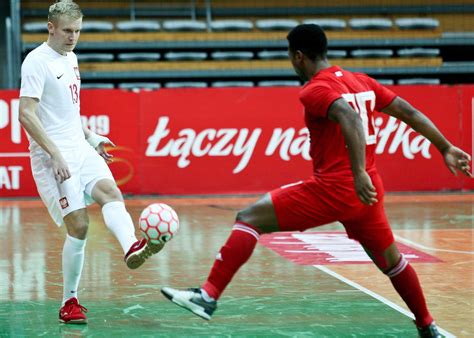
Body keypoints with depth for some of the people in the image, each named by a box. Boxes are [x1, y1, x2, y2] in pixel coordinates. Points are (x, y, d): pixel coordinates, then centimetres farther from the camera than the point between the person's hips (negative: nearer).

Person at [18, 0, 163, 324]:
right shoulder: (37, 61, -10)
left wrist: (90, 136, 23)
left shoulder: (71, 58, 17)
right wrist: (55, 155, -21)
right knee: (78, 225, -12)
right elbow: (26, 114, -17)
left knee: (111, 192, -21)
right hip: (53, 156, -7)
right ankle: (70, 303, 0)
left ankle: (132, 248, -47)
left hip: (79, 149, 8)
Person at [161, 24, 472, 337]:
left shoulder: (315, 90, -10)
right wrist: (446, 148, 21)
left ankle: (208, 296, -16)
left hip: (333, 189, -8)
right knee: (390, 260, 27)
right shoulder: (362, 81, 12)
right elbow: (410, 113, 14)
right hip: (369, 190, 8)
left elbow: (351, 118, -29)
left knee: (249, 218, -6)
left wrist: (358, 174, -37)